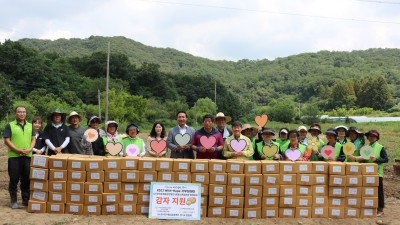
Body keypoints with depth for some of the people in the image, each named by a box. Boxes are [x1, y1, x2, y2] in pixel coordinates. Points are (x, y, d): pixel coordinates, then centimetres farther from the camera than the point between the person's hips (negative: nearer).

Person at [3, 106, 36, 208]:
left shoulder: (30, 126, 14)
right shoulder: (10, 125, 1)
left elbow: (33, 139, 11)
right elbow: (7, 141, -5)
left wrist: (29, 149, -8)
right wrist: (18, 150, -14)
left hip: (27, 156, 3)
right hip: (14, 156, -3)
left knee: (26, 179, 8)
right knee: (14, 179, 1)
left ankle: (26, 199, 18)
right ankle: (13, 201, 9)